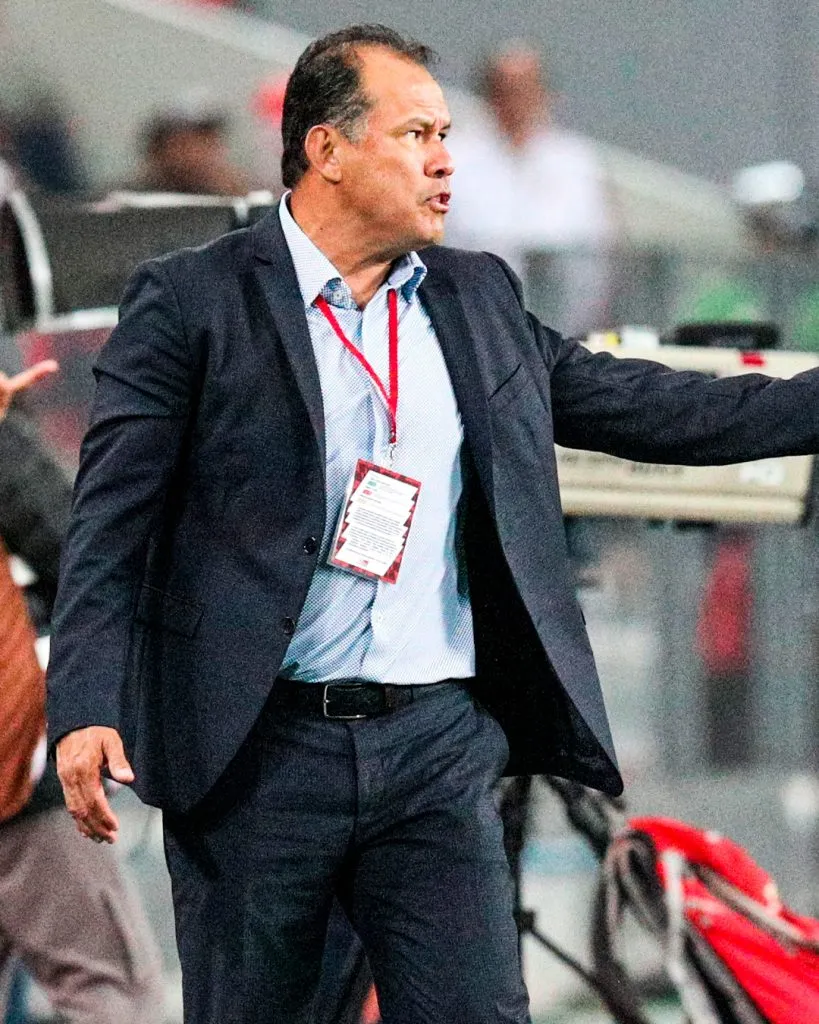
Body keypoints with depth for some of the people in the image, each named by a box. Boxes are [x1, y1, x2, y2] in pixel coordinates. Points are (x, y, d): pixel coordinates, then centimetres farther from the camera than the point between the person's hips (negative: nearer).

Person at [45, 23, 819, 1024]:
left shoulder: (478, 298, 13)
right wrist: (86, 709, -20)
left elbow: (640, 405, 18)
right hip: (256, 753, -4)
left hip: (439, 751, 4)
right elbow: (111, 519, -8)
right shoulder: (190, 301, -3)